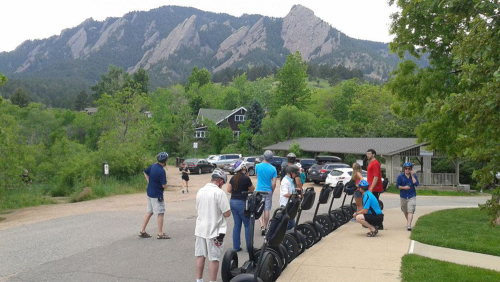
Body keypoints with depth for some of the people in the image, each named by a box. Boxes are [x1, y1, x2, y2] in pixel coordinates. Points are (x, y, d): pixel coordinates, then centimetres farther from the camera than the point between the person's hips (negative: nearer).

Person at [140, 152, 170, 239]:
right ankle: (160, 234, 6)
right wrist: (165, 181, -1)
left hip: (150, 193, 9)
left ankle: (142, 231, 21)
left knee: (149, 212, 17)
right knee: (161, 213, 1)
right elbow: (164, 186, -23)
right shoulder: (161, 171, -23)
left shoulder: (153, 166, 2)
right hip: (157, 195, -9)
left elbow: (145, 172, 19)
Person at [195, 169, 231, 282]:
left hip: (200, 229, 6)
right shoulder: (219, 192, -16)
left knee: (200, 255, 14)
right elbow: (227, 213, -16)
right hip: (214, 230, -6)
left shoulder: (200, 191, 5)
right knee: (214, 258, 3)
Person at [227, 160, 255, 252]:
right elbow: (252, 189, 2)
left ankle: (236, 247, 14)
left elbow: (228, 190, 9)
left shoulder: (233, 178, 7)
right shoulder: (246, 178, -12)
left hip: (232, 201, 7)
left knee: (237, 224, 12)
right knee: (247, 225, 4)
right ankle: (249, 247, 5)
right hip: (241, 202, -6)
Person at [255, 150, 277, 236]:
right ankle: (265, 227, 16)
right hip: (268, 191, 1)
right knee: (266, 210, 10)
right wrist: (272, 192, 10)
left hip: (259, 191, -1)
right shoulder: (273, 169, -6)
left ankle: (262, 226, -10)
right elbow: (274, 183, -6)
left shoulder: (258, 166, -7)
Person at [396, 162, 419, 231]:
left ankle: (409, 225, -20)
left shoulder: (414, 176, 0)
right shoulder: (400, 176, -2)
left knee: (410, 211, -14)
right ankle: (408, 221, 38)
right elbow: (397, 186, -3)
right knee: (405, 211, 15)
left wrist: (412, 176, -15)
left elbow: (416, 184, -14)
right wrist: (404, 187, -18)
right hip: (403, 196, 2)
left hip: (412, 196, -2)